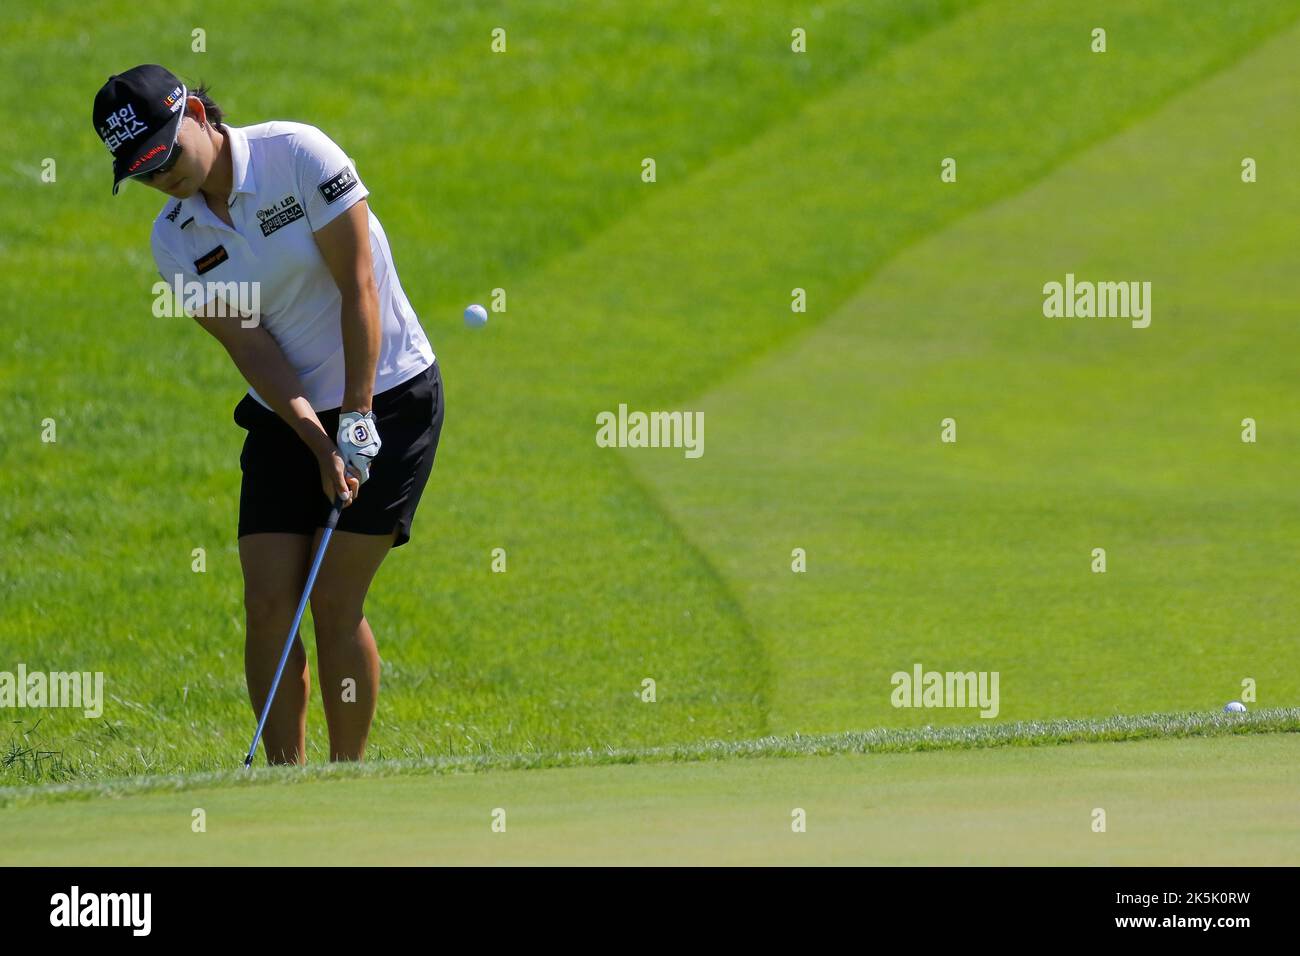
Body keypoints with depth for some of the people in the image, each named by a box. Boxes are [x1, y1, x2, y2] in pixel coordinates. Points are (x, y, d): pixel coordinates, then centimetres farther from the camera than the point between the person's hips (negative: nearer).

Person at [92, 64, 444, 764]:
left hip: (388, 397, -5)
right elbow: (249, 346, -7)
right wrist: (317, 443, -19)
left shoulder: (299, 155, -15)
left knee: (335, 602, -9)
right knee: (268, 604, -6)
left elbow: (358, 288, -16)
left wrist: (356, 424, -19)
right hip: (285, 417, 5)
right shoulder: (173, 241, -1)